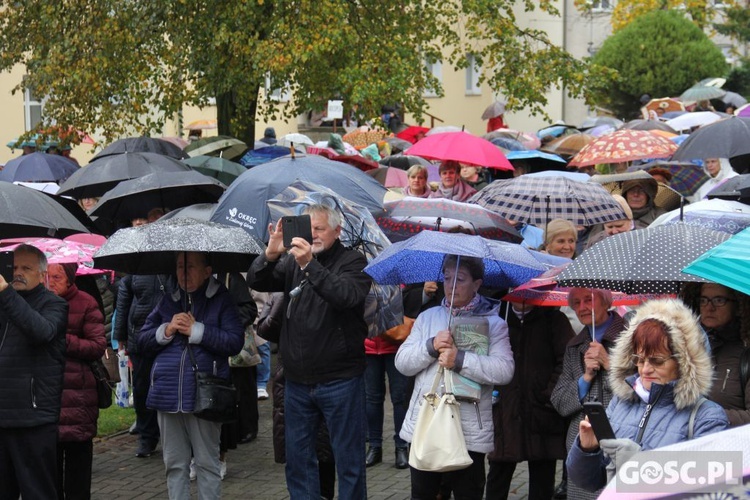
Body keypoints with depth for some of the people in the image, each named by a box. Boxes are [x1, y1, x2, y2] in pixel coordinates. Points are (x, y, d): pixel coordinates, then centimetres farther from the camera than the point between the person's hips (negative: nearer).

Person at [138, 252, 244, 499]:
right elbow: (143, 341, 12)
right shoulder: (167, 301, 13)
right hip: (169, 395, 4)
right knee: (175, 464, 10)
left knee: (207, 463, 3)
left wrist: (196, 330, -14)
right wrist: (166, 331, -7)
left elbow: (235, 342, -12)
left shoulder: (221, 300, 0)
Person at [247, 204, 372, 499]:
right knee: (298, 458, 12)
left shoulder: (353, 262, -5)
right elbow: (256, 282, -1)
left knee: (348, 458, 2)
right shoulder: (293, 261, 10)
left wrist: (310, 264, -34)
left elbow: (348, 296, -24)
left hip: (340, 382, -5)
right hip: (297, 381, 5)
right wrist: (270, 255, -21)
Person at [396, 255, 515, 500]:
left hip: (469, 433, -4)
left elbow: (504, 371, -14)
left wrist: (459, 360, -21)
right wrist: (431, 346, -13)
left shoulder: (493, 323, 0)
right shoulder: (427, 317, 12)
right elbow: (402, 363, 4)